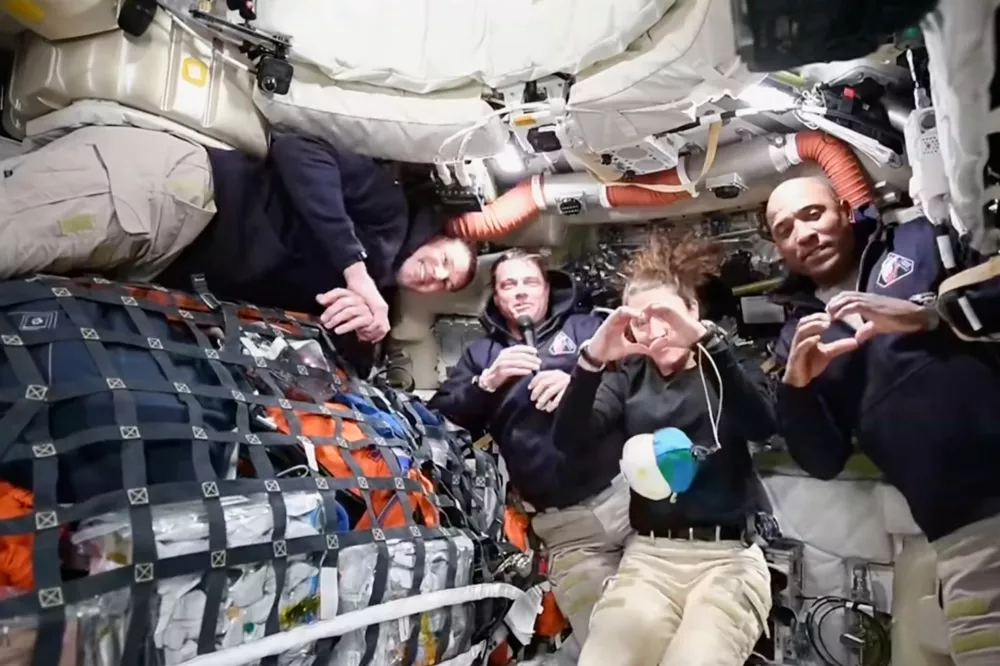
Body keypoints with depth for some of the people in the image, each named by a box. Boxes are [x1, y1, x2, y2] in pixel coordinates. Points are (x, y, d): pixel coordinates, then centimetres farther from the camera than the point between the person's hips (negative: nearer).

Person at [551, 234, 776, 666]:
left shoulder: (727, 369, 8)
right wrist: (591, 360, -21)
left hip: (729, 556, -1)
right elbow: (570, 444, -6)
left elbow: (763, 426, -15)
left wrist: (706, 339, -27)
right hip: (647, 556, 1)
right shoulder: (628, 376, 10)